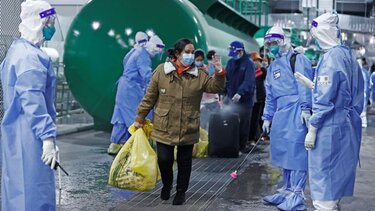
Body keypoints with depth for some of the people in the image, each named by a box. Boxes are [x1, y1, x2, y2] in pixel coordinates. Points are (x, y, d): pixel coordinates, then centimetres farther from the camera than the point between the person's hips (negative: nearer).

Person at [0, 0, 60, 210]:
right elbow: (33, 101, -25)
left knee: (17, 189, 17)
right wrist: (48, 136, -26)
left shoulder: (17, 50, 15)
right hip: (29, 136, -10)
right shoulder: (30, 56, -17)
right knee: (34, 191, -5)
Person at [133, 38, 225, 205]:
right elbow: (150, 97, 1)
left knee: (184, 162, 10)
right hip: (164, 128, -1)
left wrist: (219, 74, -21)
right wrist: (140, 118, 3)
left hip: (187, 129, 1)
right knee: (164, 159, 0)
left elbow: (215, 87, -3)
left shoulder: (199, 75, 0)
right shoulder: (161, 71, -4)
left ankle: (181, 191, 29)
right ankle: (166, 185, 30)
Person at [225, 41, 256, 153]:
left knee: (244, 124, 3)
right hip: (231, 98, 5)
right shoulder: (231, 62, 9)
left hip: (245, 100, -5)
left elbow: (248, 81, -24)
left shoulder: (249, 64, -10)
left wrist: (240, 93, -38)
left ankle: (242, 145, 14)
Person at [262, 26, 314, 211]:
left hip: (296, 110, -8)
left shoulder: (297, 59, 0)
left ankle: (296, 196, -8)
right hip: (281, 113, 8)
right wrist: (267, 117, 19)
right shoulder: (272, 67, 23)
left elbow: (304, 84, -11)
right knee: (283, 151, 12)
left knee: (296, 151, -10)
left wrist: (305, 108, -20)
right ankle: (287, 190, 23)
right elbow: (270, 96, 24)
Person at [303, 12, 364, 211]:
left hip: (330, 126, -9)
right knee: (338, 168, 17)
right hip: (348, 123, 9)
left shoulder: (330, 58, -16)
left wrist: (312, 129, -16)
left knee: (322, 169, -2)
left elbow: (324, 99, -19)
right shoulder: (349, 55, 9)